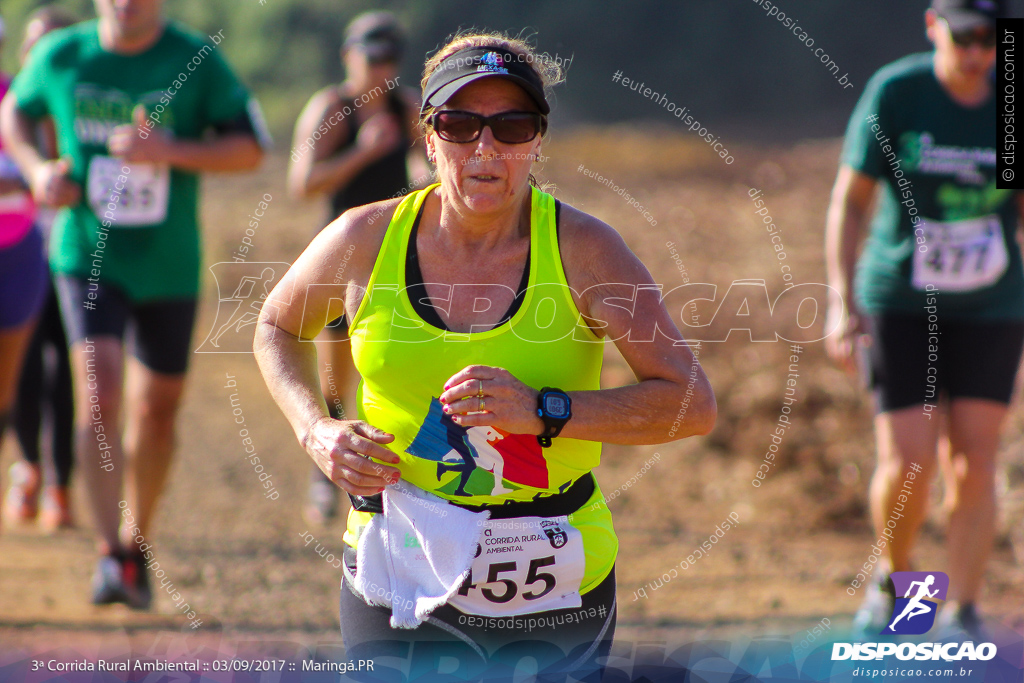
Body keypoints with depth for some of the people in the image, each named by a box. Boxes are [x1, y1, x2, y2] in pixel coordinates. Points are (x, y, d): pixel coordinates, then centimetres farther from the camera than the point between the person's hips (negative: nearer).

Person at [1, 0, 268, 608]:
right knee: (99, 393, -20)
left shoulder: (198, 60, -7)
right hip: (88, 256, -1)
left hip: (169, 267, 1)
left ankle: (138, 543, 33)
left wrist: (169, 150, -21)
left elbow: (250, 148, -6)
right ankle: (110, 555, -20)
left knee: (157, 410, 11)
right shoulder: (62, 55, -3)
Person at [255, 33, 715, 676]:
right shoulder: (366, 240, -3)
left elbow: (693, 402, -12)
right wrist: (317, 434, 0)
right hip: (399, 591, 0)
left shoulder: (582, 249, -8)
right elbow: (278, 326, 19)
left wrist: (545, 412, -24)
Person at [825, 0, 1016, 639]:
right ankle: (894, 578, 19)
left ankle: (964, 618, 8)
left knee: (973, 465, -3)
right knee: (907, 465, -9)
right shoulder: (894, 93, -11)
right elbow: (850, 201, -6)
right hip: (901, 304, -2)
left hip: (989, 308, 2)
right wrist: (844, 301, -15)